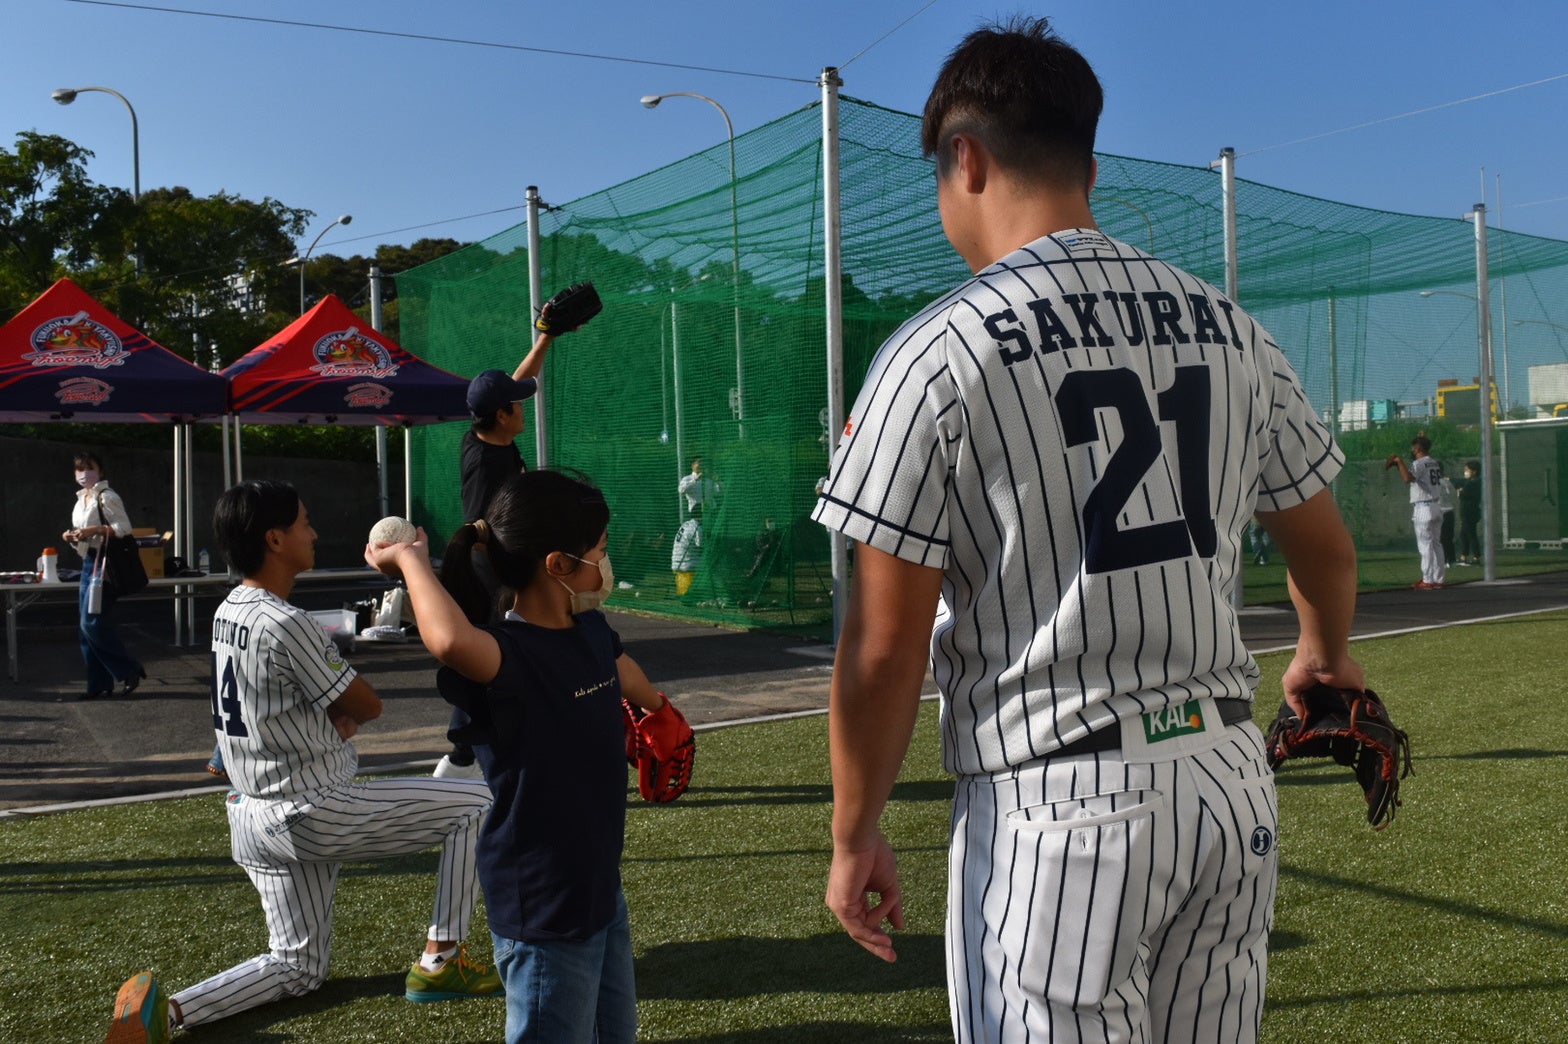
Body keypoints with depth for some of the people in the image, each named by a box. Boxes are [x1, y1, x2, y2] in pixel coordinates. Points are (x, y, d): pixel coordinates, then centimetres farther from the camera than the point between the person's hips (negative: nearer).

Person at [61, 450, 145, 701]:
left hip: (105, 562, -9)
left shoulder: (106, 497, -9)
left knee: (92, 623, -13)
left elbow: (124, 528, -17)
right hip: (88, 563, 9)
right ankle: (99, 683, 14)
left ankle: (130, 670, 0)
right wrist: (72, 537, 6)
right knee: (85, 627, 7)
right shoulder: (81, 500, 17)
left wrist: (95, 530, -25)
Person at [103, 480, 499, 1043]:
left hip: (254, 818, 9)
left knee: (297, 968, 20)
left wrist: (334, 717, 0)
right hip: (314, 815, -9)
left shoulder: (228, 612, 6)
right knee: (475, 802, 2)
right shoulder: (286, 624, -23)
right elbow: (366, 706, -14)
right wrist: (342, 711, 7)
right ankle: (439, 962, 5)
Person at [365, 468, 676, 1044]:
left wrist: (657, 709, 46)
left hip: (603, 891, 9)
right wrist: (411, 559, -32)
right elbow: (450, 640, -51)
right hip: (544, 916, -8)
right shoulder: (504, 657, -26)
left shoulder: (592, 630, 0)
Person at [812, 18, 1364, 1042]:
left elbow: (884, 648, -11)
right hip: (1233, 781, 6)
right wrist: (1326, 654, 39)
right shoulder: (1233, 328, 7)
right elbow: (1327, 550, 18)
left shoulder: (937, 352, -10)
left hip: (1056, 807, -6)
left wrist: (855, 835, 3)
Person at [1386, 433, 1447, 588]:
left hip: (1423, 507, -8)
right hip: (1437, 506, 8)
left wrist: (1399, 461, -19)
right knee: (1436, 543, 11)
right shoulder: (1435, 463, 15)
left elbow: (1408, 478, -30)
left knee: (1425, 545, -7)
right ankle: (1438, 579, 13)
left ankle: (1428, 580, -8)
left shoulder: (1418, 463, -11)